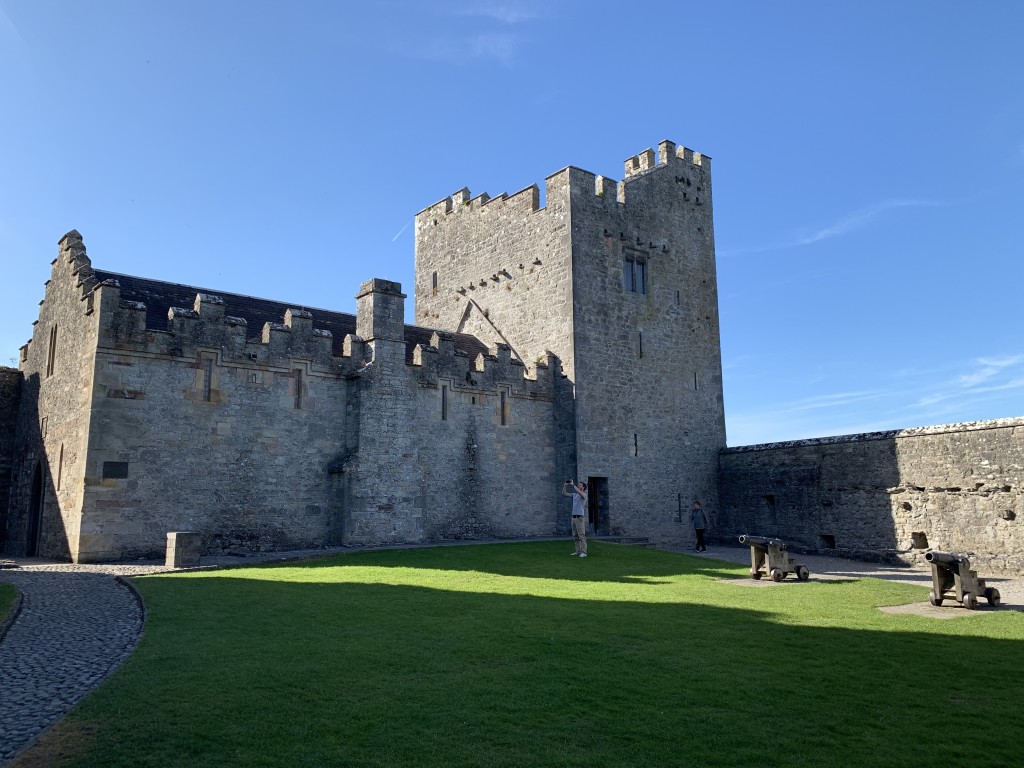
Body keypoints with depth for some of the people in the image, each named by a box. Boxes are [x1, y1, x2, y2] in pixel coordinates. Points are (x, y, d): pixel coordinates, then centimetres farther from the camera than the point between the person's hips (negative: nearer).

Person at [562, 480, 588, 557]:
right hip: (574, 517, 9)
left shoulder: (584, 495, -7)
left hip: (580, 517, -9)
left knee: (581, 535, -9)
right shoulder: (574, 494, 16)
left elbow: (579, 492, -31)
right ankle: (578, 551, 15)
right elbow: (564, 493, 16)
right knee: (575, 536, 10)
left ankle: (583, 552, -9)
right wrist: (565, 485, 3)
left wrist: (573, 484, -24)